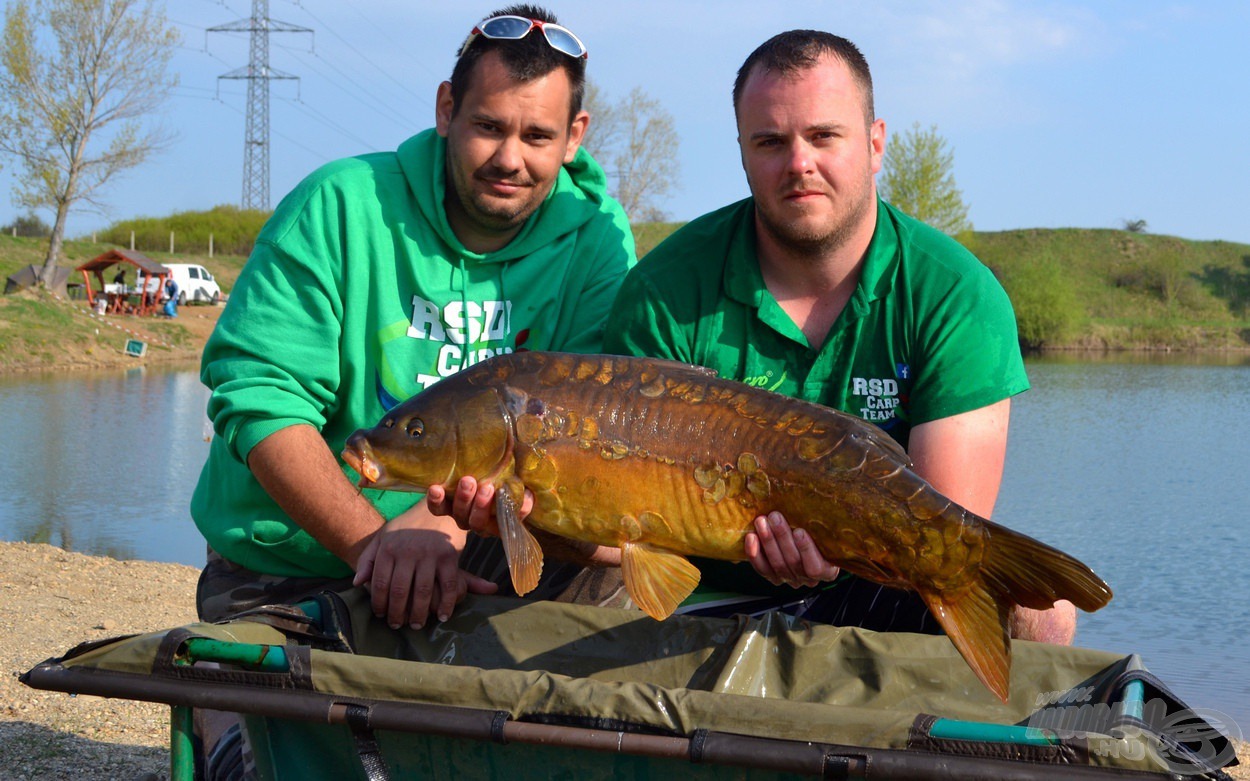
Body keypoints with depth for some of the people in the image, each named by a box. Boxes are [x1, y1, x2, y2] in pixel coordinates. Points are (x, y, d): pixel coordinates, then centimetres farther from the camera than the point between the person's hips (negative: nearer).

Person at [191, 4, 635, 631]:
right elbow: (258, 394, -17)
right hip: (282, 573, -1)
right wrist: (374, 543, -30)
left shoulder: (596, 238, -4)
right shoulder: (340, 205, -10)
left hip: (469, 559, 1)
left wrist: (439, 523, -33)